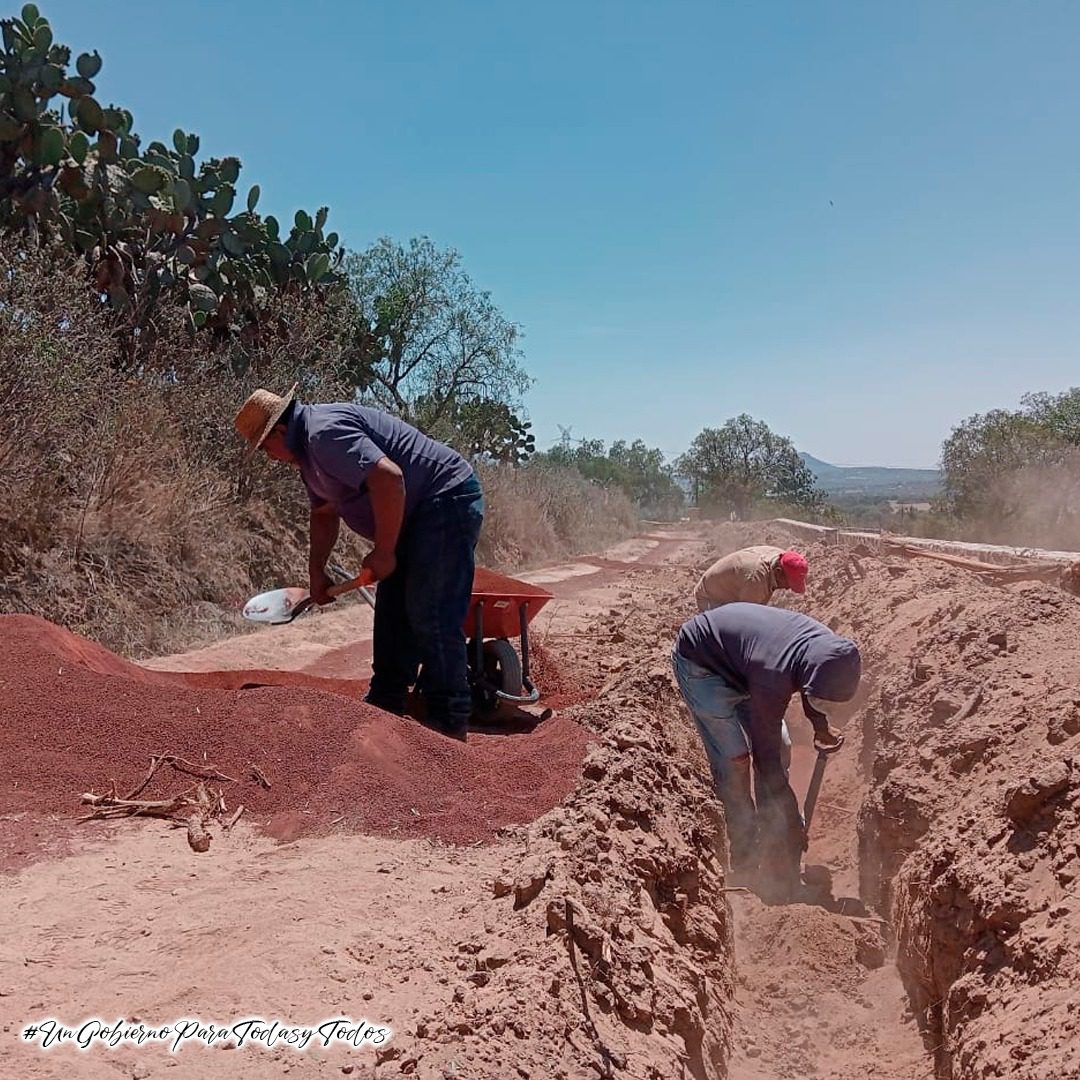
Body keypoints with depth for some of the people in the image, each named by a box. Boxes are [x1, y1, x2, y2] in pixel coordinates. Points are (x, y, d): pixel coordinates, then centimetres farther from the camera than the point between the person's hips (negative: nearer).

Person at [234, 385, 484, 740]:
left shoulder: (326, 433, -21)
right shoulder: (309, 448, 14)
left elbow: (388, 477, -31)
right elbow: (324, 512, 26)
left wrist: (383, 552, -22)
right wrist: (316, 570, 20)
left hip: (448, 500, -11)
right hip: (417, 517, 11)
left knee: (431, 617, -13)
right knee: (392, 613, 13)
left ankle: (449, 722, -6)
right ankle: (385, 708, 22)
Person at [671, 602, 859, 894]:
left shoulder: (826, 648, -19)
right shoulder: (773, 677, -40)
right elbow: (766, 756, -30)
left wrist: (821, 727, -3)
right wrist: (792, 824, -23)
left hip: (739, 664, 8)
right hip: (699, 662, -8)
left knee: (779, 746, 3)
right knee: (734, 757, -12)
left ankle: (772, 835, 16)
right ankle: (744, 847, 4)